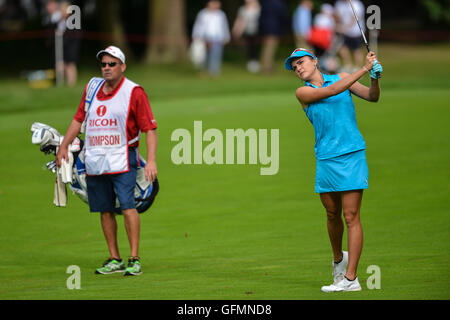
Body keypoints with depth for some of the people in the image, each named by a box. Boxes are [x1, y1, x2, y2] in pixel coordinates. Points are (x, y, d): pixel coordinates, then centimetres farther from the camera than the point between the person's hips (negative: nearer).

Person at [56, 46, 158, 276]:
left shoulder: (134, 92, -4)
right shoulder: (91, 89, 12)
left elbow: (149, 128, -7)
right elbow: (78, 119, 22)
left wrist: (151, 160, -17)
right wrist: (64, 147, 15)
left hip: (122, 160, -5)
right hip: (94, 160, 6)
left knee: (127, 207, -15)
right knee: (105, 210, 7)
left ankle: (134, 260, -14)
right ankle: (114, 259, 15)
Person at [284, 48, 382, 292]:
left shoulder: (342, 78, 8)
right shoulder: (303, 93, 2)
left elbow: (372, 97, 3)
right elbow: (332, 91, -14)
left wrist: (375, 78, -18)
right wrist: (364, 69, -18)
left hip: (352, 155, -2)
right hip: (326, 159, 2)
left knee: (351, 216, -8)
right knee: (332, 214, 10)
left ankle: (350, 278, -10)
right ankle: (338, 259, 37)